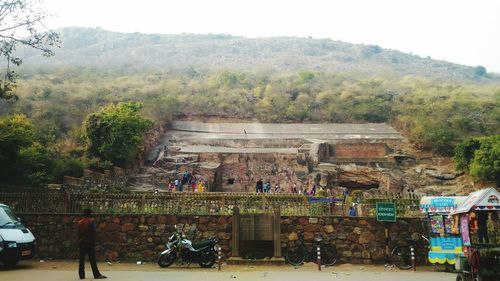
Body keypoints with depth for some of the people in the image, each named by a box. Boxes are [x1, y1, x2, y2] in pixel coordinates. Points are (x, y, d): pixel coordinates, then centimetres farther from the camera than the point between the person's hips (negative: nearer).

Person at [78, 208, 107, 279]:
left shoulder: (80, 222, 10)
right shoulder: (91, 221, -6)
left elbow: (79, 233, 13)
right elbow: (93, 232, -9)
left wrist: (79, 241, 18)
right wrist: (94, 241, -3)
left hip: (81, 242, 5)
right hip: (89, 242, -5)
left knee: (82, 259, 7)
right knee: (92, 259, -5)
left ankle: (81, 275, 8)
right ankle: (96, 274, -6)